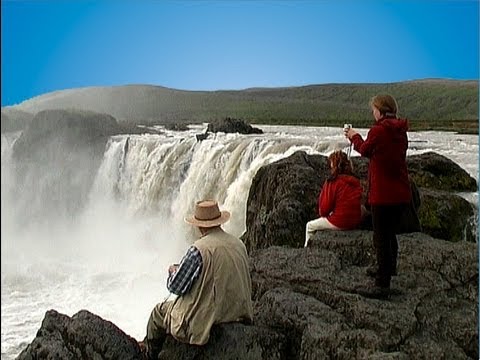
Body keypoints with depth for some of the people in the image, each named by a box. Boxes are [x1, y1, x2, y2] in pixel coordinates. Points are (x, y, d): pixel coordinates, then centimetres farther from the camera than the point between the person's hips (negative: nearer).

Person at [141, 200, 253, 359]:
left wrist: (172, 271, 7)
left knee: (159, 312, 19)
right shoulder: (239, 244, -2)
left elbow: (175, 287, -15)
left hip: (205, 320, -7)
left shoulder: (199, 250, -23)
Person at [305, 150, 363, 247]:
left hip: (339, 223, -7)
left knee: (310, 226, 15)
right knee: (325, 219, 34)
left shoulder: (333, 182, -17)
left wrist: (322, 213, 11)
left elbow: (325, 207, -12)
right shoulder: (356, 182, 2)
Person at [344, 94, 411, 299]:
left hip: (383, 194, -8)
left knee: (381, 238, -2)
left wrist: (355, 136, 19)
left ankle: (383, 285, 2)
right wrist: (357, 139, 24)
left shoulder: (378, 130, -16)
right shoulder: (401, 132, 8)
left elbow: (365, 150, 0)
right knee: (390, 232, 25)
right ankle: (389, 269, 43)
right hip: (402, 194, 8)